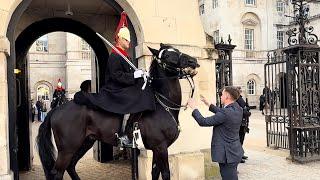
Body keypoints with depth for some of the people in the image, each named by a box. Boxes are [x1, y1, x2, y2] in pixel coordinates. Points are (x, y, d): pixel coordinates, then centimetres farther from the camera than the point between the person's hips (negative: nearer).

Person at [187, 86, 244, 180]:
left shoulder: (226, 113, -26)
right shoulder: (238, 109, 0)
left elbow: (203, 122, -21)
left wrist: (194, 108, -9)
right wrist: (209, 104, 18)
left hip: (227, 154, -9)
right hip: (235, 152, 9)